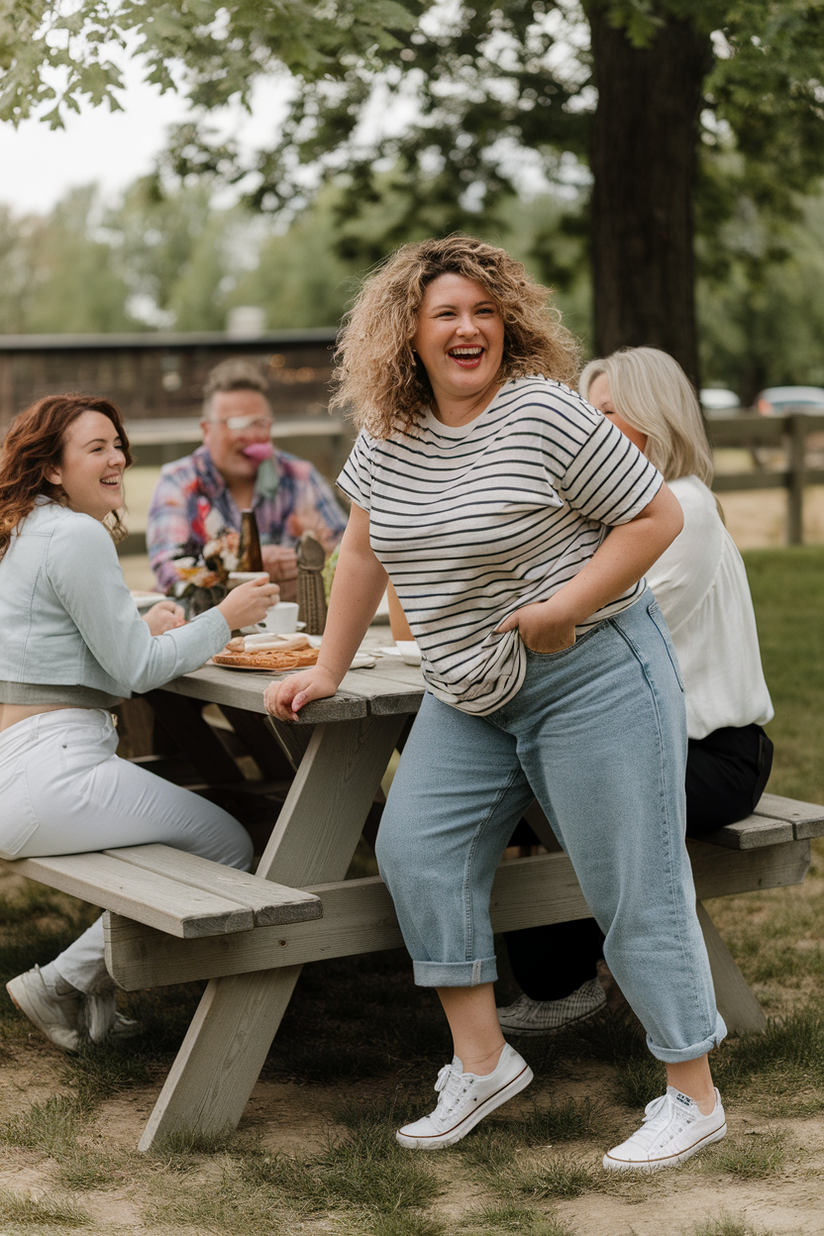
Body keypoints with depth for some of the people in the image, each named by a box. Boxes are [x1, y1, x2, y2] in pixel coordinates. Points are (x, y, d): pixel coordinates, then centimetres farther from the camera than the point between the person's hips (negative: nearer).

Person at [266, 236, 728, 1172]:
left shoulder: (545, 414, -16)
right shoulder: (387, 432, 4)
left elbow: (657, 514, -12)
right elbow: (364, 548, 15)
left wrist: (563, 607, -19)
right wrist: (327, 668, 15)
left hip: (593, 681, -7)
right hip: (470, 699, 7)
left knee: (634, 889, -4)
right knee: (415, 848, -3)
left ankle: (693, 1096, 6)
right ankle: (481, 1062, 6)